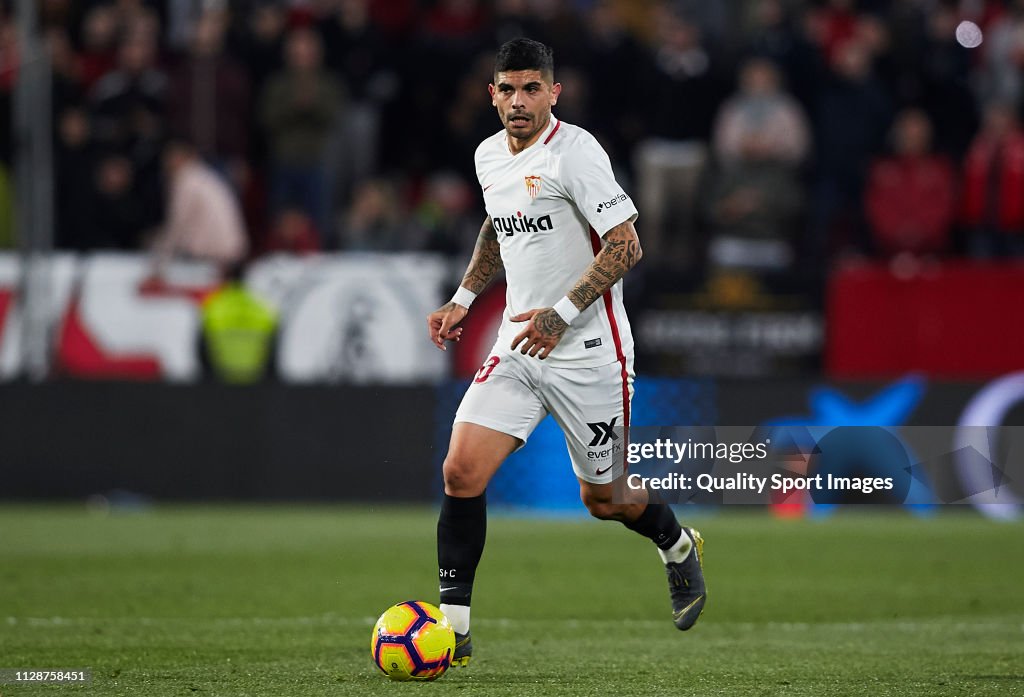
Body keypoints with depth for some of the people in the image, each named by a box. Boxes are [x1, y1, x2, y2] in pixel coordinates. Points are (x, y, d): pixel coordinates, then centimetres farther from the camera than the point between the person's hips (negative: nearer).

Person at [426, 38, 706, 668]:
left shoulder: (574, 151, -15)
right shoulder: (489, 156, 7)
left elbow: (626, 245, -18)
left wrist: (563, 313, -25)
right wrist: (464, 298, 16)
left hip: (588, 352, -6)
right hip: (517, 347, 6)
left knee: (604, 499, 8)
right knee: (462, 473, -13)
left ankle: (678, 547, 42)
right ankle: (452, 627, -8)